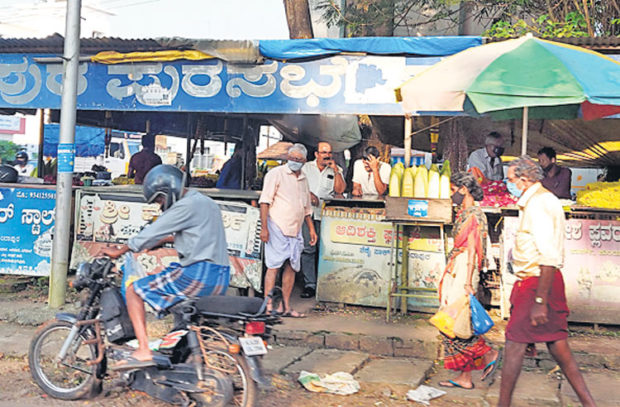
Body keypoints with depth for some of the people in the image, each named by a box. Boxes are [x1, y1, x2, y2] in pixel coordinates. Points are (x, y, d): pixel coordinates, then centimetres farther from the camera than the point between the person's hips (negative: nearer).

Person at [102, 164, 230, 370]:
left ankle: (143, 351, -13)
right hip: (220, 279, 10)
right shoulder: (207, 203, 21)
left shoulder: (186, 205, -8)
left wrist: (119, 251, 5)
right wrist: (160, 242, 40)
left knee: (134, 290, -2)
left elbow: (152, 233, -6)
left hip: (198, 274, -10)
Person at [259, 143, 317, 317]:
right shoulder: (276, 174, -3)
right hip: (277, 227, -6)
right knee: (274, 266, -7)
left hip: (295, 230, 7)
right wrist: (264, 227, -15)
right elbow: (265, 201, -8)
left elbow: (306, 208, 26)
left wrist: (311, 229, 21)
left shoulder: (303, 179, 18)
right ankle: (268, 306, -5)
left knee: (292, 267, 6)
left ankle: (285, 306, 13)